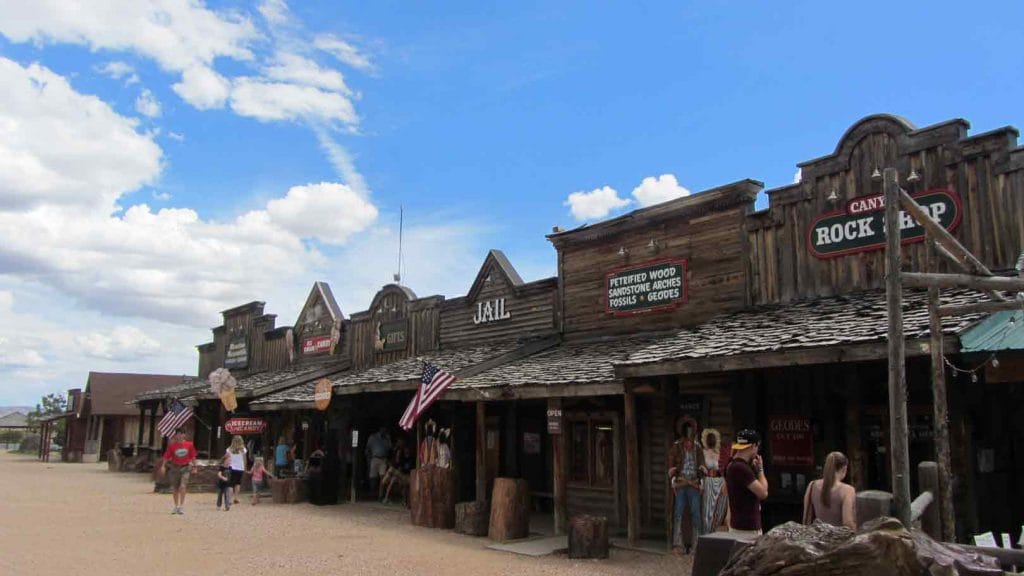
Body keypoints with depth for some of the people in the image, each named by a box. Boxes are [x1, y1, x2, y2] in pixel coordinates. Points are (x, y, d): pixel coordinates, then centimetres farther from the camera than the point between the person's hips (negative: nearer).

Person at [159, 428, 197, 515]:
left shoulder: (189, 445, -2)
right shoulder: (172, 445, -2)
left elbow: (193, 456, 5)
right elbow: (166, 456, -3)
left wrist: (194, 467, 7)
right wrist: (163, 466, -12)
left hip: (185, 468, -2)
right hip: (175, 468, 2)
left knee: (183, 486, -16)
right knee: (174, 488, 9)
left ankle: (181, 506, -8)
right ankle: (176, 506, 23)